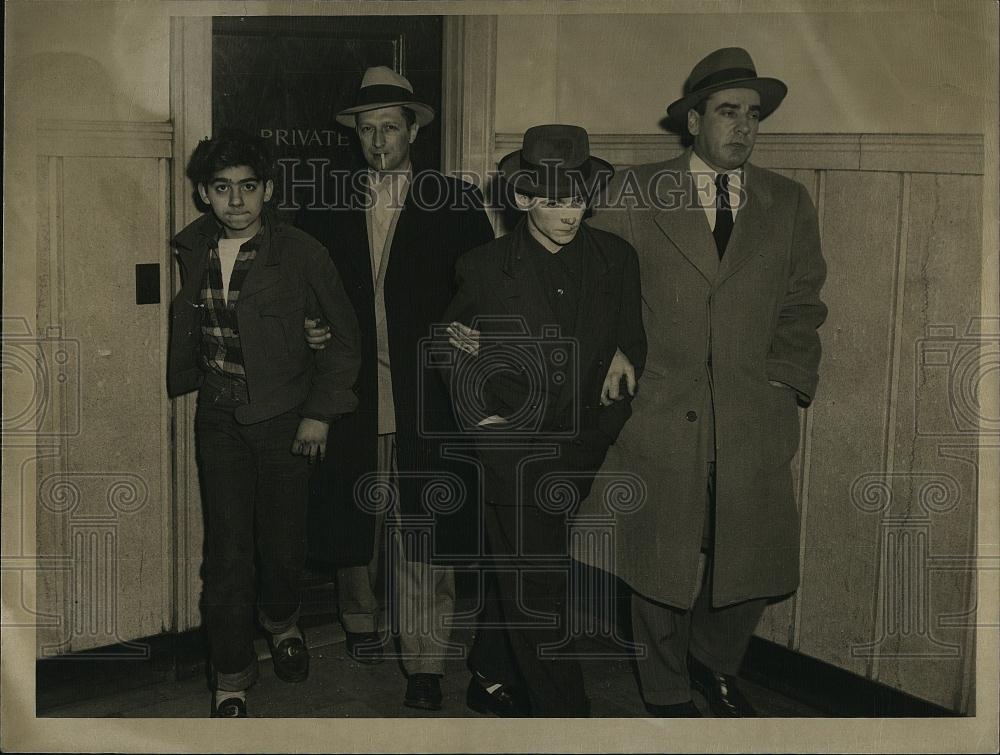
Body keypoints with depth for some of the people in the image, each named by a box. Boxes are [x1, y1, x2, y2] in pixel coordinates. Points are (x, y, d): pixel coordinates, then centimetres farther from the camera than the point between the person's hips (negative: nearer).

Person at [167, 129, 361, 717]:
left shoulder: (301, 253, -8)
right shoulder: (189, 251, 3)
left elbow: (344, 337, -1)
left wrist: (321, 412, -6)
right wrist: (177, 383, 12)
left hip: (286, 419, -2)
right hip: (219, 420, 2)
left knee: (283, 540, 6)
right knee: (227, 551, 0)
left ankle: (282, 620, 40)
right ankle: (232, 678, 15)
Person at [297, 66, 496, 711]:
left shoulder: (458, 203, 5)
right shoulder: (327, 208, 13)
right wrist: (311, 331, -2)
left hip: (426, 391, -3)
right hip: (351, 391, 3)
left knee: (424, 529, -4)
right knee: (352, 515, 12)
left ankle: (426, 663, 6)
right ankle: (361, 619, 36)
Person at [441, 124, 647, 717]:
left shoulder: (615, 259, 2)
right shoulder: (485, 268, -3)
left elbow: (634, 344, 10)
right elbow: (454, 351, 9)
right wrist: (480, 415, -1)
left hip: (581, 449, 3)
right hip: (514, 448, -2)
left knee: (520, 573, 16)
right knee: (536, 588, -2)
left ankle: (492, 674, 39)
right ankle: (564, 713, 9)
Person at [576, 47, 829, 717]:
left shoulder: (789, 203, 11)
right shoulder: (637, 194, 3)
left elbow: (801, 305, 12)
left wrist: (785, 381, 1)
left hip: (754, 418, 3)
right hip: (660, 412, -2)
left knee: (752, 561, 7)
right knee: (662, 561, 8)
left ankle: (715, 665, 37)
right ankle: (668, 692, 31)